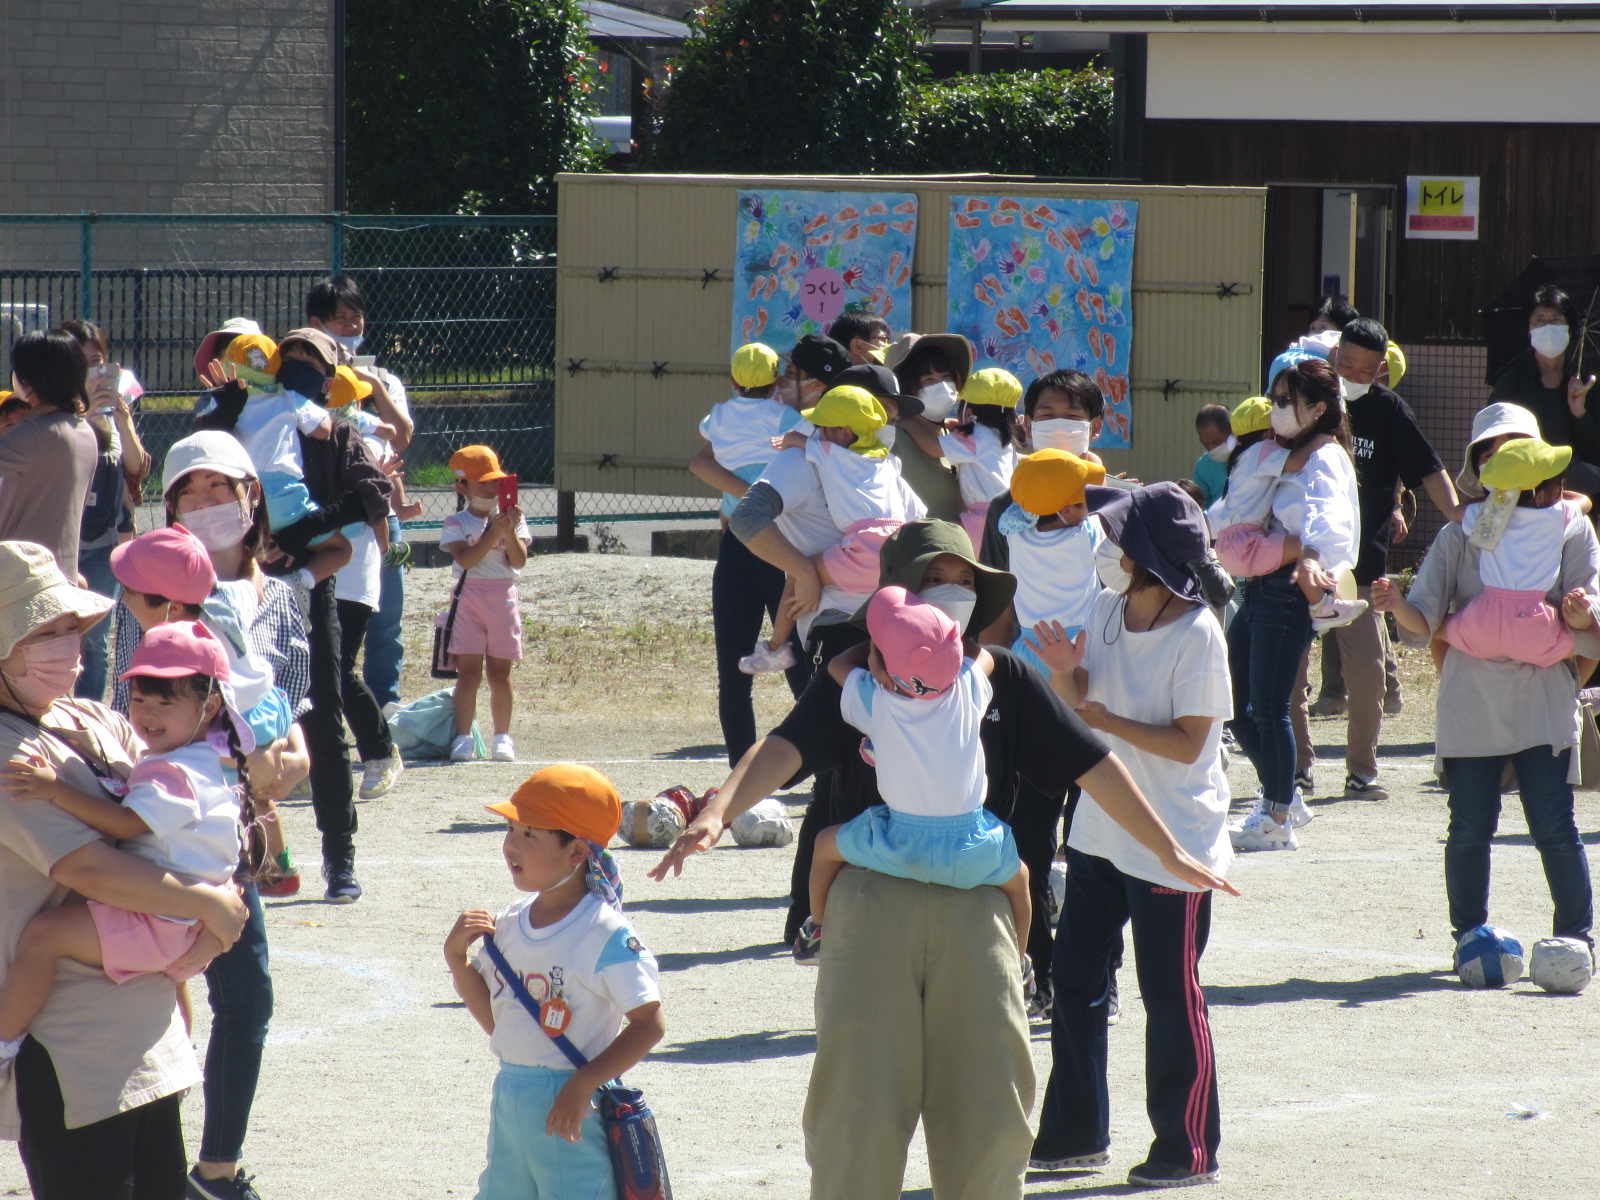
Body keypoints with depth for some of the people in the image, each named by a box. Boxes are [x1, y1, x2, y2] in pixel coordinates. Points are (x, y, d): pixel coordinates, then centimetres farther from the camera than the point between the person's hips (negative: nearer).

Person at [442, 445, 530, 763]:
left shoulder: (511, 520, 9)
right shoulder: (456, 523, 1)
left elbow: (519, 561, -2)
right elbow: (466, 558, -14)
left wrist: (510, 531, -16)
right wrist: (494, 533, -20)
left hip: (504, 596, 2)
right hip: (469, 595, -2)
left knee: (499, 672, 5)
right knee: (469, 671, -6)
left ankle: (502, 738, 10)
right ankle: (463, 738, -3)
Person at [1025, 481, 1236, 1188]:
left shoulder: (1196, 635, -19)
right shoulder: (1107, 611, 2)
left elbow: (1188, 742, -18)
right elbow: (1078, 696, 11)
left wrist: (1106, 720, -24)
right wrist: (1065, 669, -10)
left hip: (1173, 845, -8)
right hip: (1100, 832, 8)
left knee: (1171, 997, 1)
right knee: (1074, 978, 13)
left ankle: (1188, 1150, 13)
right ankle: (1076, 1134, 26)